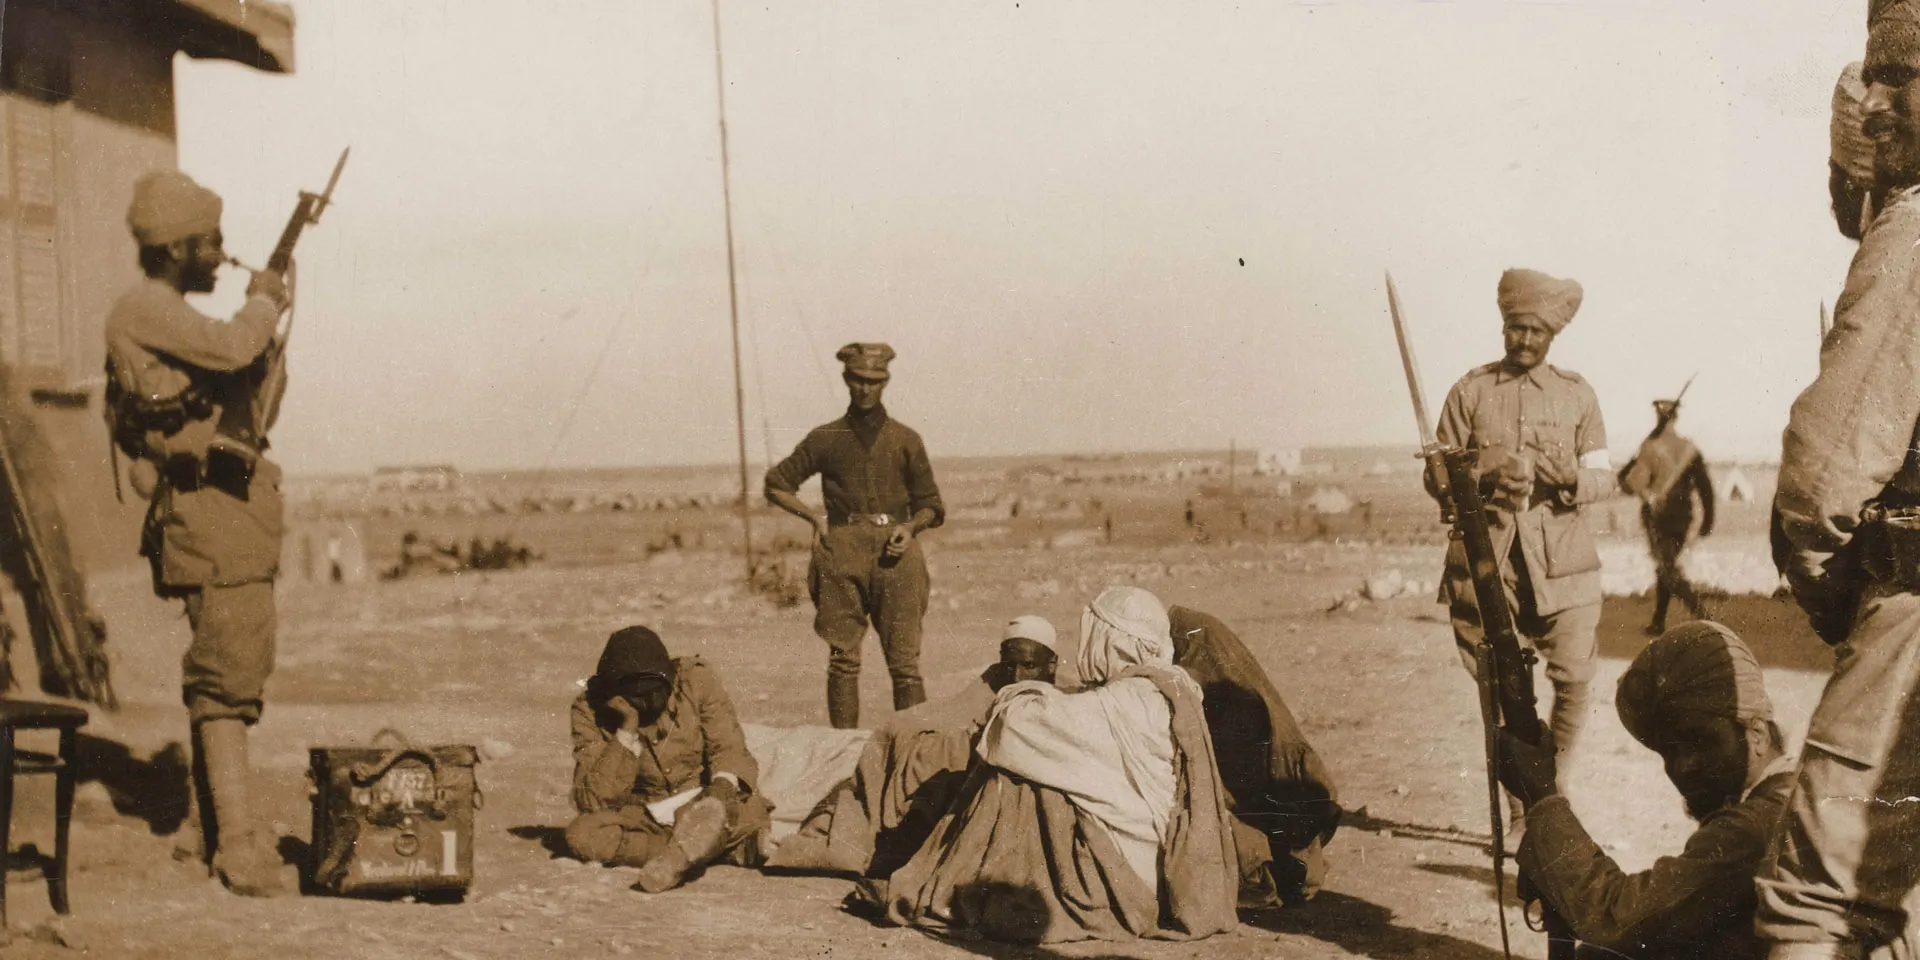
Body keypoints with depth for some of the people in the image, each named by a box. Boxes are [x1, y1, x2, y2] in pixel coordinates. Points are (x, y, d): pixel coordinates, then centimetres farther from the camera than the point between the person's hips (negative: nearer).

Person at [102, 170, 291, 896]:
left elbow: (248, 418, 22)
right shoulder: (141, 310, -9)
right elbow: (230, 349, -25)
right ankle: (239, 845, -13)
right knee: (228, 672, -13)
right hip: (211, 511, -11)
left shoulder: (171, 318, 22)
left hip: (234, 515, 11)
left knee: (230, 672, 15)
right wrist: (263, 302, -5)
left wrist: (268, 329, 13)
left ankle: (222, 831, 24)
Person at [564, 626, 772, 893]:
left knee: (755, 810, -33)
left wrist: (723, 783, -32)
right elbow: (593, 802, -17)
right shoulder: (590, 709, -11)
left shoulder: (697, 680, -9)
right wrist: (627, 732, -25)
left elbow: (729, 747, -9)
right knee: (581, 833, -30)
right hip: (644, 818, 1)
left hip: (705, 806, -1)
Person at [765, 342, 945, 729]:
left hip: (894, 551, 0)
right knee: (843, 659, -1)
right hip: (843, 553, 0)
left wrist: (910, 527, -4)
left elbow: (930, 505, 17)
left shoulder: (905, 440, 13)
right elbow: (776, 484, 20)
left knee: (905, 661, -6)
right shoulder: (825, 439, 12)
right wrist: (814, 517, 6)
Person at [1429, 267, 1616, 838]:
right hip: (1486, 560, 0)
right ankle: (1521, 801, 15)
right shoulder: (1470, 391, 9)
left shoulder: (1577, 394, 11)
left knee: (1574, 676, -8)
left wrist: (1571, 478, -16)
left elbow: (1604, 476, 7)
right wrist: (1483, 476, -14)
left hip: (1562, 561, 0)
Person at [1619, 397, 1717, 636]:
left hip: (1657, 515, -5)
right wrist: (1707, 520, 9)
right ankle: (1658, 622, 19)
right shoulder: (1689, 448, 4)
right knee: (1666, 565, 17)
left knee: (1667, 569, -6)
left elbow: (1634, 483, -13)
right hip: (1682, 516, 5)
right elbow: (1705, 485, 4)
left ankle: (1701, 612, -23)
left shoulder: (1651, 447, -10)